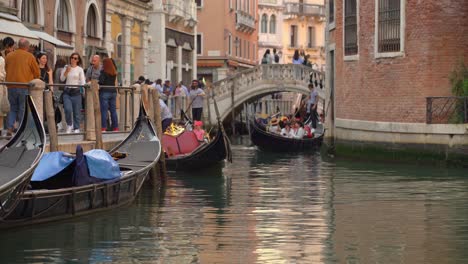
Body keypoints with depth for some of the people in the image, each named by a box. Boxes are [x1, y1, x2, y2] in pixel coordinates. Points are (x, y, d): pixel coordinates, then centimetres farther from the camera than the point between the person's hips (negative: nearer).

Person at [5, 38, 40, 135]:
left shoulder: (9, 56, 6)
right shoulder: (29, 56, -4)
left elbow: (6, 70, 15)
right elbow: (37, 73, 0)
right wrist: (31, 79, 19)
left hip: (11, 87, 4)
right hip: (24, 87, -4)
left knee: (13, 108, 14)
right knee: (23, 110, 3)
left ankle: (10, 128, 0)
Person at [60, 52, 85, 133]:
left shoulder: (80, 69, 6)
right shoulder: (66, 67, 9)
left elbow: (83, 82, 1)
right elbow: (62, 79, 3)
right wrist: (66, 71, -8)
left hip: (76, 91, 0)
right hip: (67, 91, 0)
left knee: (77, 111, 1)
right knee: (68, 109, -16)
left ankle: (76, 128, 12)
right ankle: (69, 125, 6)